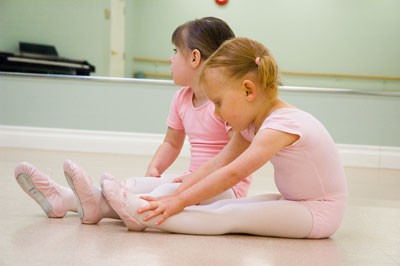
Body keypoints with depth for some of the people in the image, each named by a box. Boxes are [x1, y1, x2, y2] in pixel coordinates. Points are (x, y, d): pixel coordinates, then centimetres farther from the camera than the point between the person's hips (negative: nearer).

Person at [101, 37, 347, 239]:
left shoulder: (281, 125, -24)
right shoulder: (252, 124, 6)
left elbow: (233, 174, -30)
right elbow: (217, 164, 1)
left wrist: (181, 200, -28)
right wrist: (175, 196, -9)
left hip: (319, 212, -9)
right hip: (292, 203, 9)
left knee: (229, 217, -21)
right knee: (220, 206, -6)